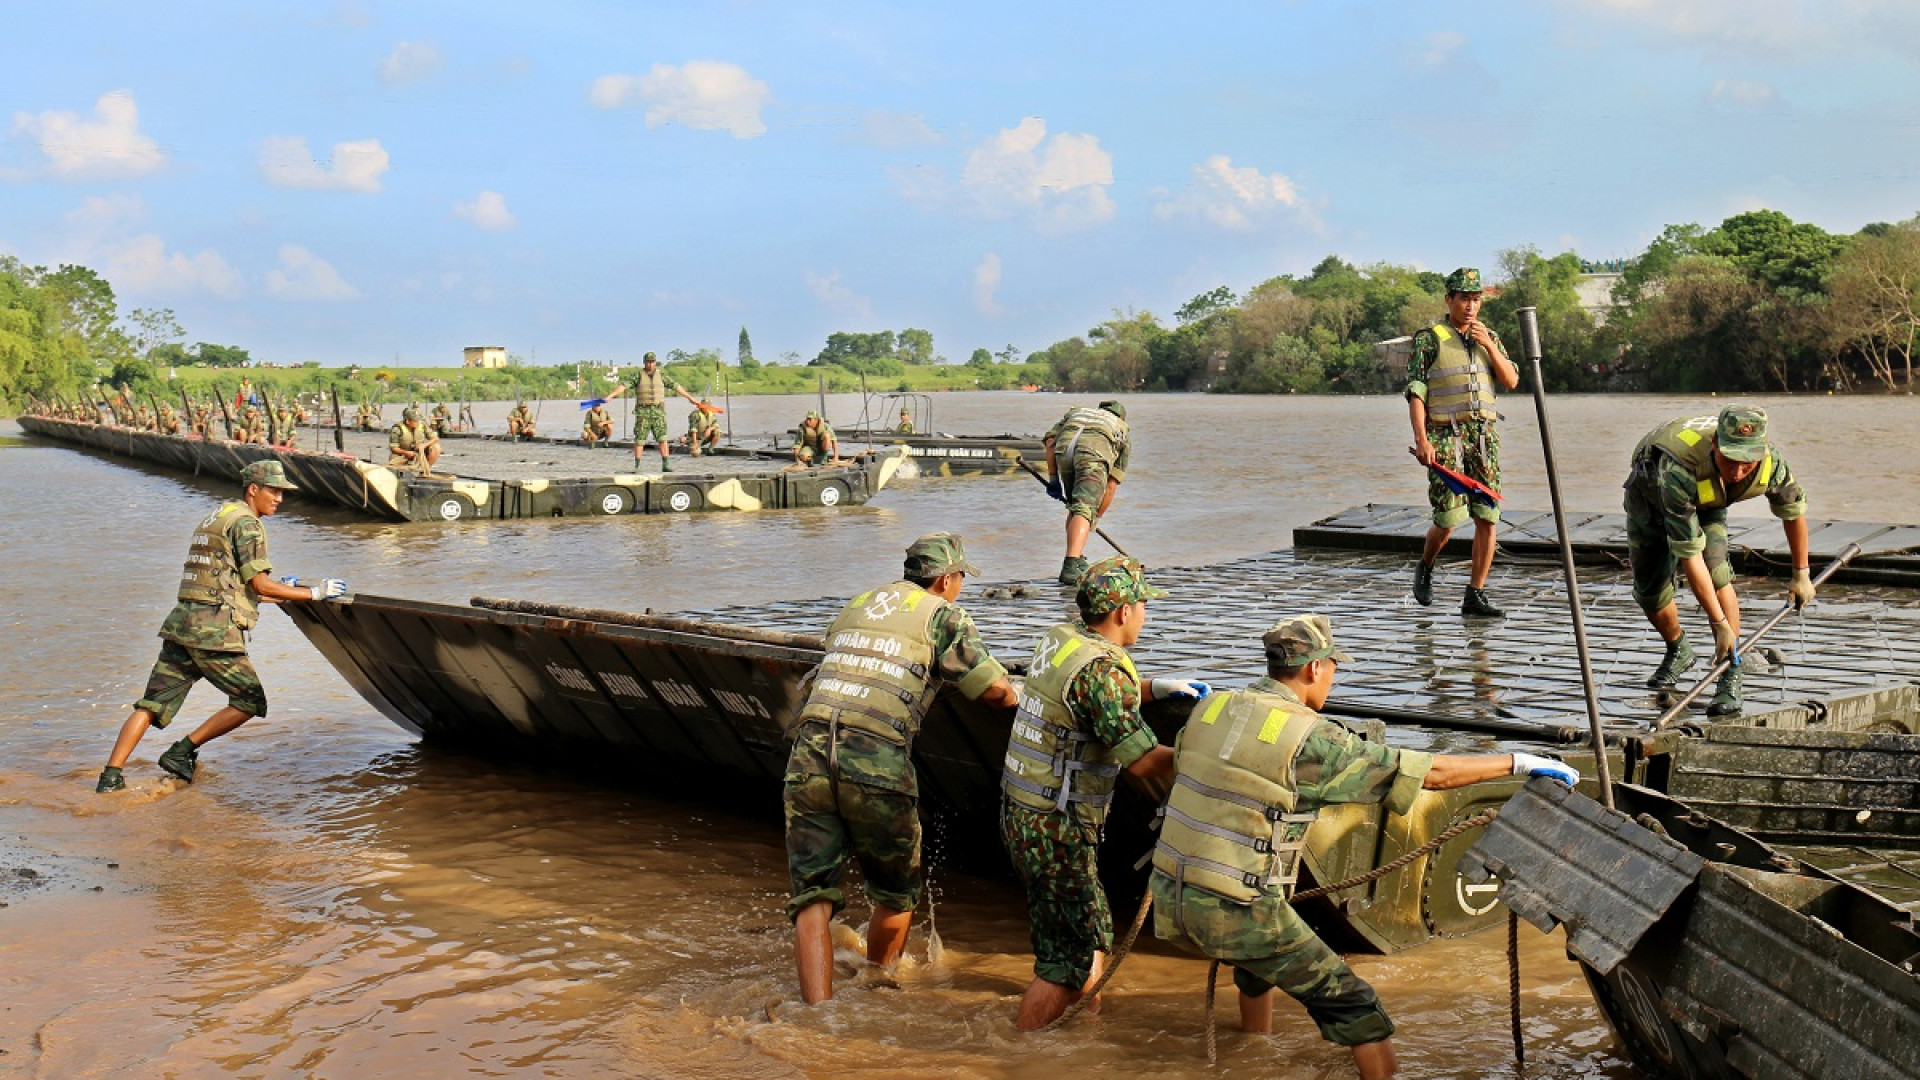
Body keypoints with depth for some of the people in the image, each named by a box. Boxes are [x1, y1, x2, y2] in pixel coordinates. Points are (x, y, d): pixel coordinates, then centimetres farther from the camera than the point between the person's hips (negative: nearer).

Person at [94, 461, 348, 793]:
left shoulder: (213, 518, 27)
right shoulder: (246, 522, -4)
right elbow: (259, 584, -10)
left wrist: (282, 595, 29)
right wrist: (314, 593, -3)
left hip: (181, 623, 9)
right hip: (214, 630, -9)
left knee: (152, 704, 4)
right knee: (250, 702, 4)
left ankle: (111, 776, -4)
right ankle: (183, 752, 3)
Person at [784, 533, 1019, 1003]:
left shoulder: (855, 606, 25)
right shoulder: (943, 615, 9)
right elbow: (998, 693, 6)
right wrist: (1017, 691, 31)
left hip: (809, 753, 4)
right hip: (877, 764, -4)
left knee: (814, 898, -1)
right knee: (896, 897, 19)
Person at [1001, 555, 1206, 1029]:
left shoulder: (1059, 639, 6)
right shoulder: (1101, 670, -21)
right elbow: (1142, 761, -22)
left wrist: (1154, 687, 22)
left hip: (1020, 811, 9)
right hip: (1055, 829, -9)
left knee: (1091, 932, 22)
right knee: (1073, 958, 0)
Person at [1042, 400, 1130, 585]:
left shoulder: (1075, 412, 42)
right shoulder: (1124, 432, 38)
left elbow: (1050, 442, 20)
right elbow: (1112, 485, 31)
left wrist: (1053, 479, 22)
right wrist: (1097, 518, 36)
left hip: (1065, 445, 3)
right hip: (1093, 452, -3)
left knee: (1075, 507, 24)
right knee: (1084, 509, -9)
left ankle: (1077, 560, 19)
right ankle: (1071, 567, -27)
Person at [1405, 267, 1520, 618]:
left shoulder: (1489, 337, 14)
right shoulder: (1429, 338, -1)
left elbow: (1511, 382, 7)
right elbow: (1415, 392, -6)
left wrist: (1488, 345, -6)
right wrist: (1421, 440, -16)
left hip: (1484, 436, 5)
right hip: (1445, 437, -5)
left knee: (1488, 517, -2)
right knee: (1449, 517, -8)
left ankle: (1475, 596, 5)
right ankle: (1425, 569, 22)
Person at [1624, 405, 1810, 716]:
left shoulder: (1770, 462, -33)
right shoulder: (1680, 469, -47)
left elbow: (1793, 509, -8)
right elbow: (1689, 555, -43)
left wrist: (1802, 574, 3)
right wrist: (1721, 625, -41)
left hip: (1708, 503, 2)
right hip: (1651, 495, -2)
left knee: (1714, 570, -22)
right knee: (1649, 590, -2)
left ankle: (1730, 679, -15)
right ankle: (1678, 651, 30)